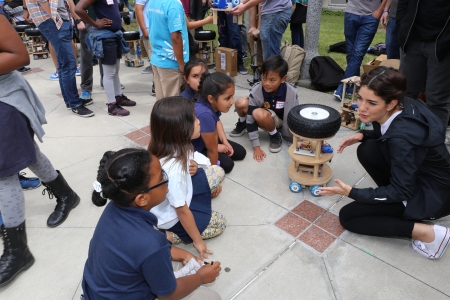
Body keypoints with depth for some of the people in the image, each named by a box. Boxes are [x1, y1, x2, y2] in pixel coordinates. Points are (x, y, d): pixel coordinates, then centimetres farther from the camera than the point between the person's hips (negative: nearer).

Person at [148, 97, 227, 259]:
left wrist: (191, 169, -9)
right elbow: (182, 211, -26)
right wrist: (197, 241, -14)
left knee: (218, 172, 6)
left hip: (178, 193, 7)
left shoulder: (175, 146, -17)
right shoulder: (172, 169, -41)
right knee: (220, 223, 9)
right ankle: (165, 236, 4)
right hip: (171, 217, -7)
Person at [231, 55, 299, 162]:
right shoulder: (256, 91, -26)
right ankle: (242, 124, 8)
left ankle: (275, 135, -6)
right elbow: (251, 118, -23)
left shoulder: (291, 93, -28)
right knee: (241, 103, -27)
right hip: (264, 120, 2)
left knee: (260, 113, -37)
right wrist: (256, 147, -22)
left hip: (281, 121, -2)